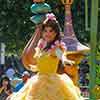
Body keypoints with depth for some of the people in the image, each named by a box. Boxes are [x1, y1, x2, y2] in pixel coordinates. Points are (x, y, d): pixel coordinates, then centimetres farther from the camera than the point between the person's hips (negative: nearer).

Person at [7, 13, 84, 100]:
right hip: (39, 81, 8)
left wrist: (65, 60, -55)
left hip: (52, 81, -8)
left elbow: (61, 55, -36)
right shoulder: (41, 46, 10)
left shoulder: (56, 47, -11)